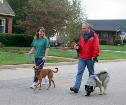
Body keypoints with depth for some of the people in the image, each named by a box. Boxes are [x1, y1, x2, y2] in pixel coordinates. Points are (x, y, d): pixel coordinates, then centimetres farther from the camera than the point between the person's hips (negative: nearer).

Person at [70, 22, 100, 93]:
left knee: (91, 73, 11)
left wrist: (95, 56, -20)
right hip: (81, 58, 5)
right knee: (79, 72, -5)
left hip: (90, 59, -4)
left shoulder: (94, 36, -6)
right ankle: (76, 87, -10)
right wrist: (77, 47, 1)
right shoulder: (82, 36, 13)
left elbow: (96, 47, -13)